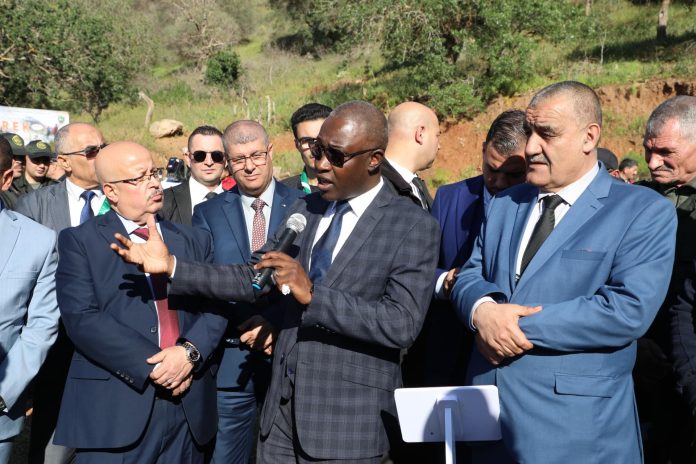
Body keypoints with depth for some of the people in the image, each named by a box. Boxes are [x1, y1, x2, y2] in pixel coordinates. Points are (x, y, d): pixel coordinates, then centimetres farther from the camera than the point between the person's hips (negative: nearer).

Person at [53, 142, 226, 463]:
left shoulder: (194, 240, 13)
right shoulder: (79, 241, 2)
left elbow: (215, 307, 5)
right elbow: (81, 318, -10)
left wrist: (189, 351, -14)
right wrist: (152, 366, -15)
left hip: (188, 407, 4)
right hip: (114, 411, -3)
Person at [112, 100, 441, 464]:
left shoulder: (414, 227, -11)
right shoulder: (305, 209, 7)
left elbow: (401, 324, -20)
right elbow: (252, 278, 6)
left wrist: (311, 293, -26)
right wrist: (171, 266, -4)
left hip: (347, 419, -5)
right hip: (281, 406, 5)